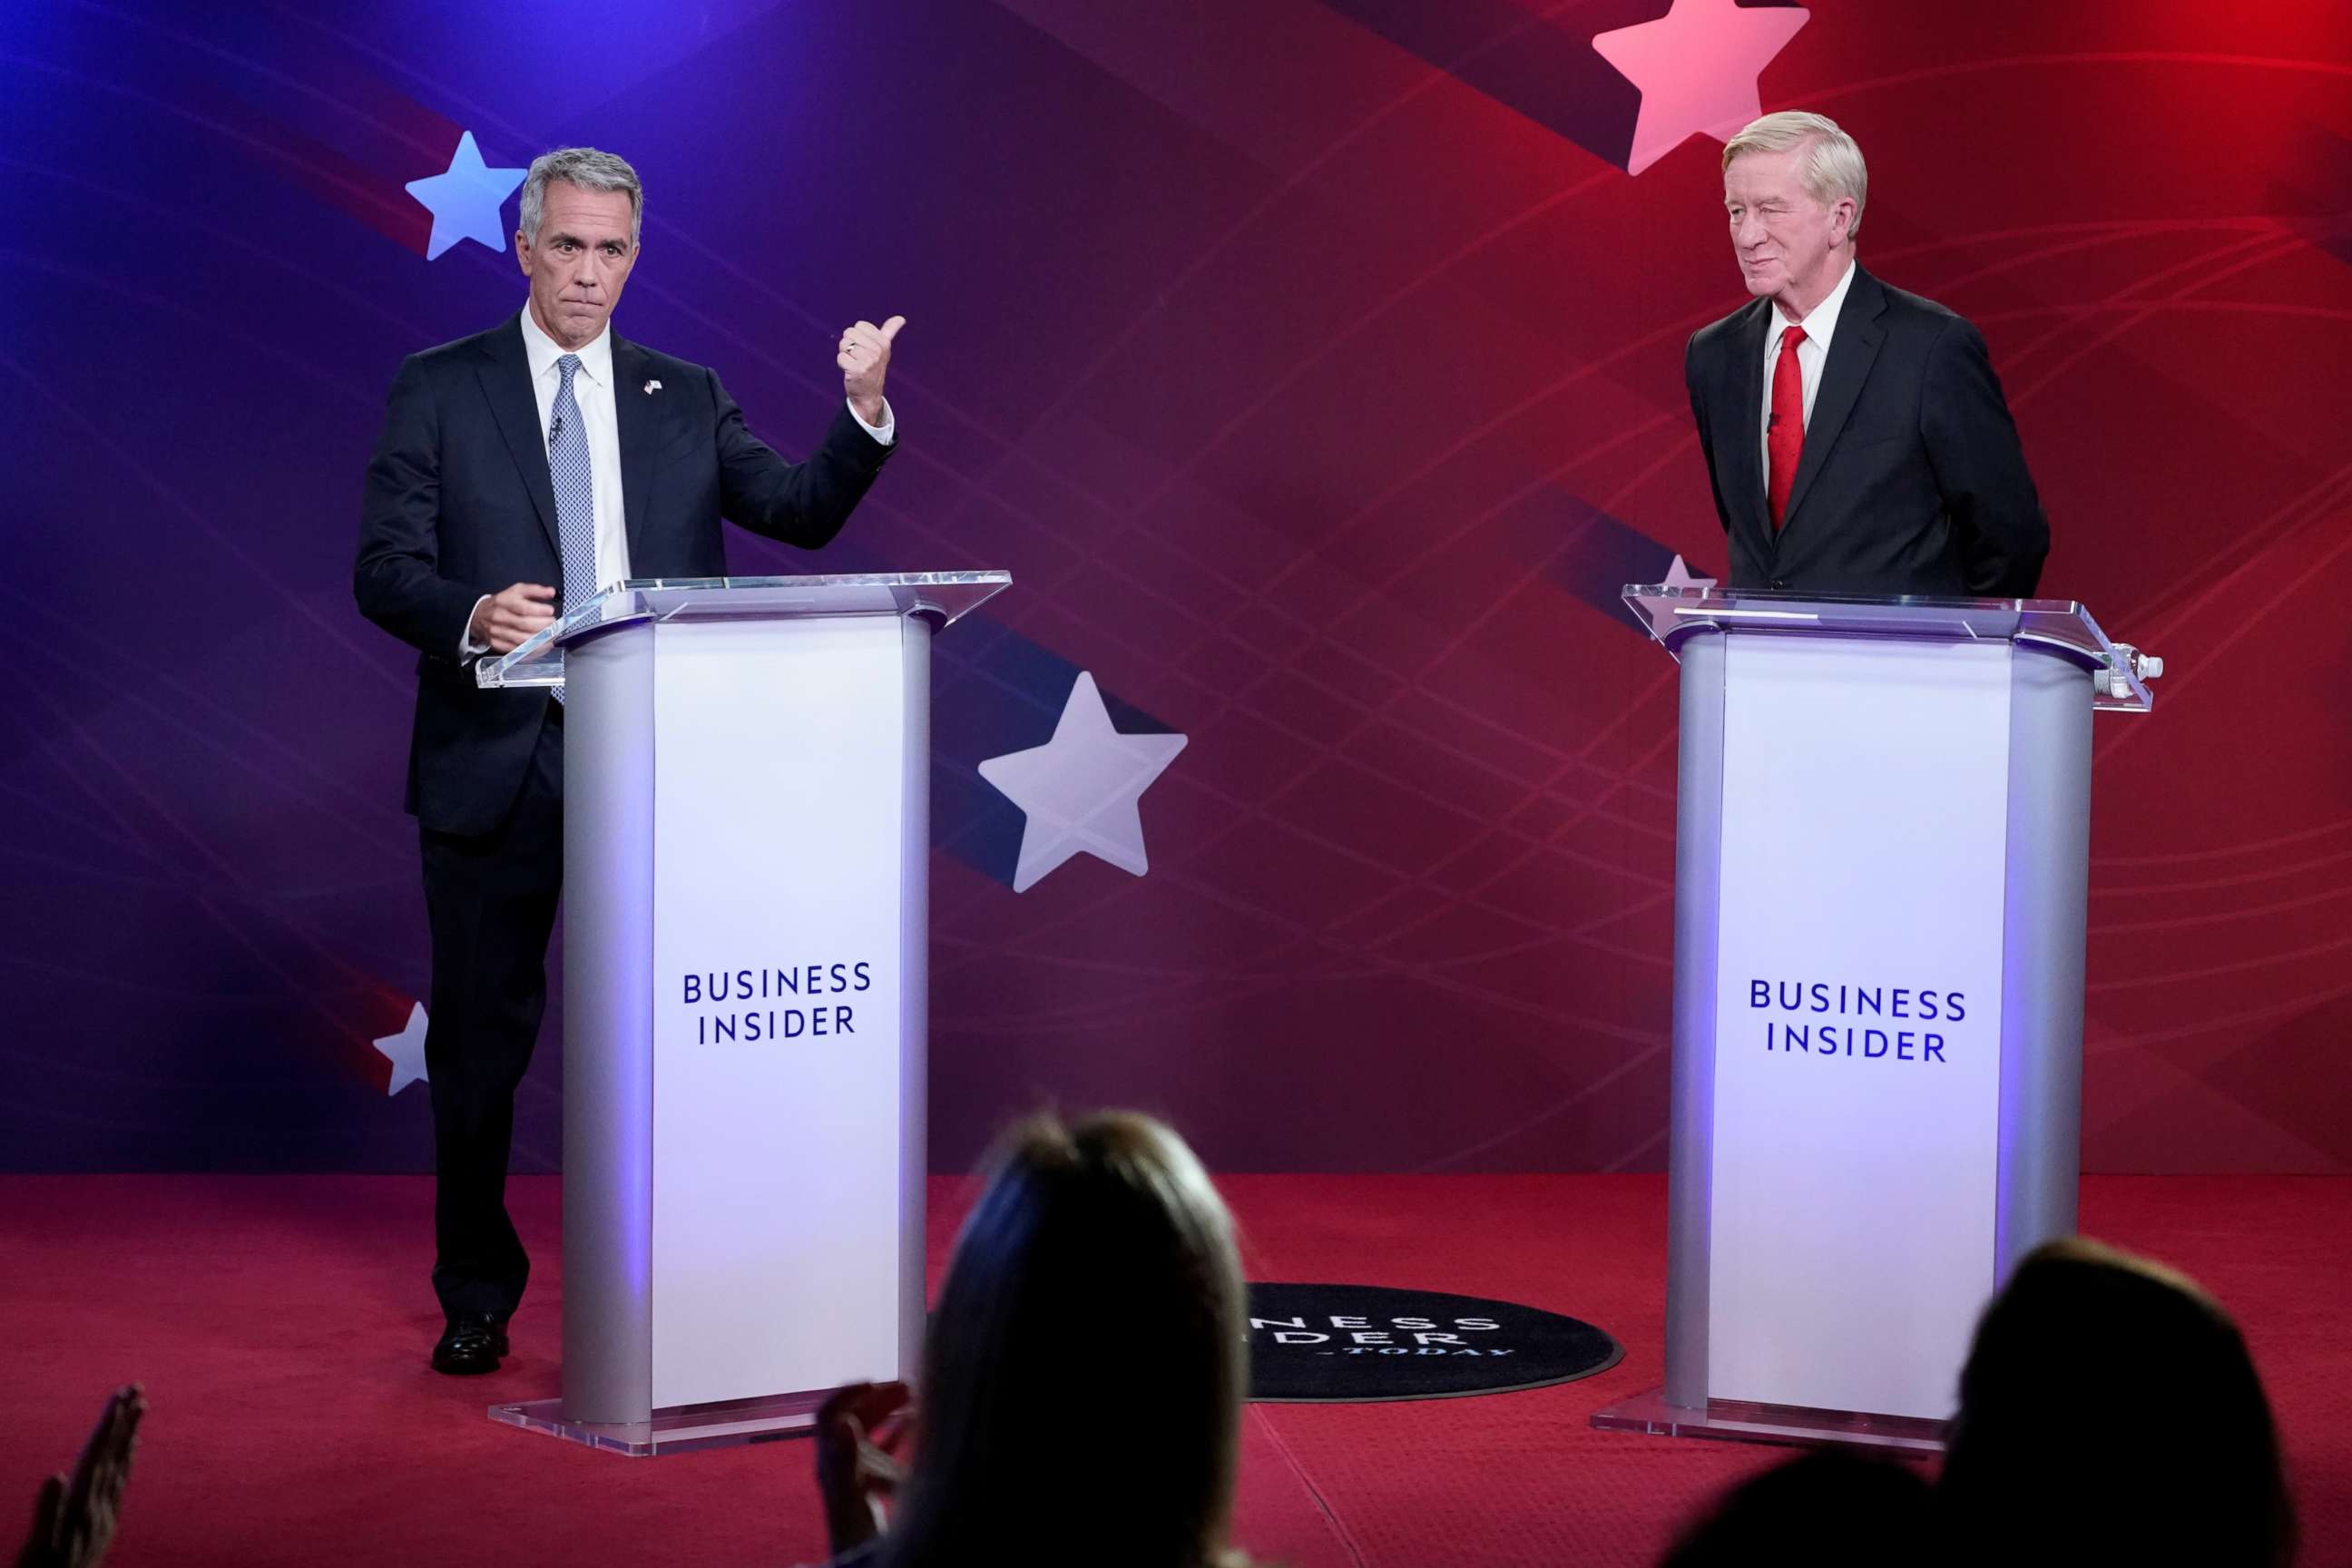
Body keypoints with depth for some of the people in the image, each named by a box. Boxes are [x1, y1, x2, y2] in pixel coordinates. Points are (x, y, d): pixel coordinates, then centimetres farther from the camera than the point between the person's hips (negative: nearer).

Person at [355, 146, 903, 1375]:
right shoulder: (439, 391, 4)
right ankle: (476, 1299, 19)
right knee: (482, 1034, 6)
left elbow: (798, 513, 2)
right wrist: (471, 615, -23)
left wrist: (862, 411, -14)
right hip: (496, 762, -1)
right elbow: (384, 570, -3)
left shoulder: (684, 400, 12)